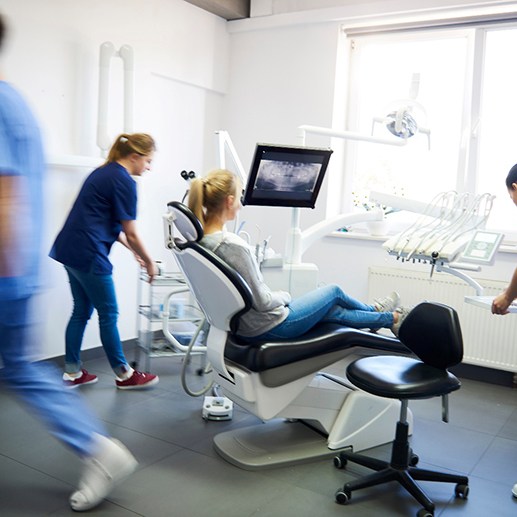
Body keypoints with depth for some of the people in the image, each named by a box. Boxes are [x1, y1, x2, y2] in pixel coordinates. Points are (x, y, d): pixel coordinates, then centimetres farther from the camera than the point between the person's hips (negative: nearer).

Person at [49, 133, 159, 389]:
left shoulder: (104, 172, 16)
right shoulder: (124, 181, -13)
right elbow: (131, 234, -10)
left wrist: (133, 251, 23)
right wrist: (149, 263, 4)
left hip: (69, 250, 9)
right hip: (88, 255, -9)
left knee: (81, 311, 16)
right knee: (108, 314, 3)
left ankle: (72, 373, 23)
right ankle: (124, 375, 16)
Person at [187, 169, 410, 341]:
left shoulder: (199, 239, -5)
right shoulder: (233, 245, -33)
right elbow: (262, 301, -25)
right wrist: (284, 296, -4)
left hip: (242, 324, 8)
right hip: (270, 328, -8)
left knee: (333, 310, 24)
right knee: (334, 292, 16)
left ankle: (388, 318, 47)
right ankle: (392, 318, 43)